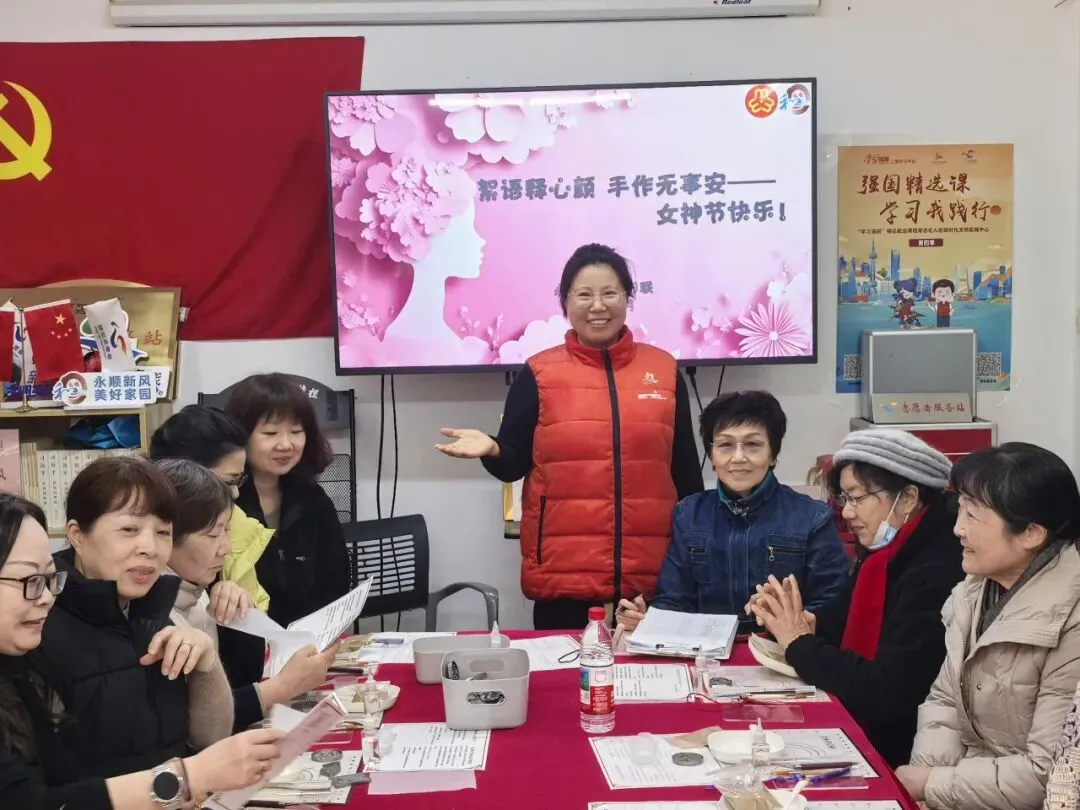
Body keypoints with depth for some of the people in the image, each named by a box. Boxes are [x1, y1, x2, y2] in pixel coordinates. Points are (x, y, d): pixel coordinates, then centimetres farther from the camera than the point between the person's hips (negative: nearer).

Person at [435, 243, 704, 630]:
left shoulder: (663, 369, 8)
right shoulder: (539, 374, 3)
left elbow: (685, 467, 13)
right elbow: (514, 464, 5)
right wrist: (491, 450, -17)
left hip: (652, 573, 2)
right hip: (563, 573, -1)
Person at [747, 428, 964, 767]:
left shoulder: (937, 574, -24)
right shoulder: (888, 551, 6)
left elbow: (883, 692, -27)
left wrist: (800, 644, -15)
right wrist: (805, 623, -9)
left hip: (898, 753, -8)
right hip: (863, 729, 8)